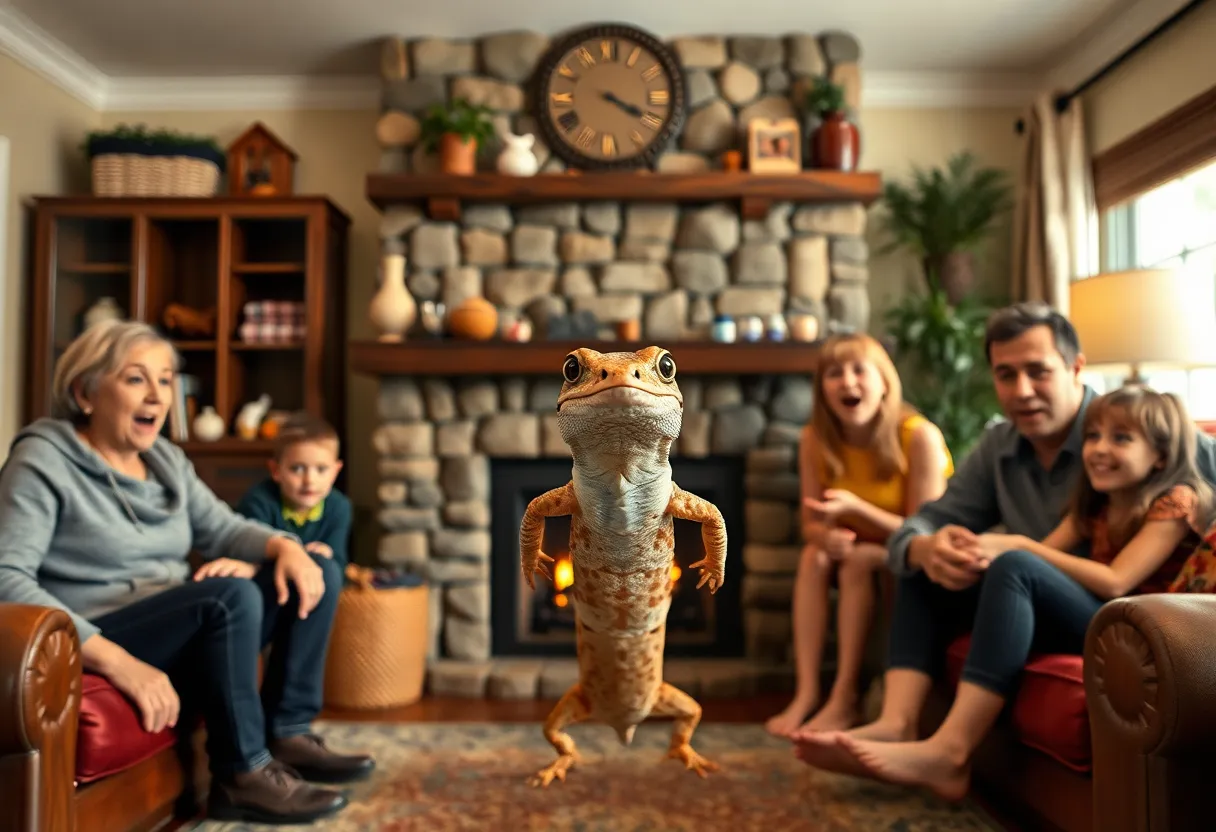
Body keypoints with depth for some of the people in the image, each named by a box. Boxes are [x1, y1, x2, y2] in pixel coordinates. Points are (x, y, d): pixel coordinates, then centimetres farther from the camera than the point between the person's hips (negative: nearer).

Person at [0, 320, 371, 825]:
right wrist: (114, 659, -32)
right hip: (94, 649, -8)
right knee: (230, 595, -32)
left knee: (319, 574, -1)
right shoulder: (42, 462, -13)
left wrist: (284, 546, -11)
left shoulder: (166, 459, 10)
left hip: (185, 631, 8)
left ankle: (284, 732, -1)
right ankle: (242, 776, -19)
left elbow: (223, 528, 13)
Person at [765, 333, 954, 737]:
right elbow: (811, 524, -6)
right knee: (813, 557, -23)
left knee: (860, 562, -30)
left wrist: (854, 508, -38)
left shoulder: (919, 436, -26)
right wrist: (826, 535, -32)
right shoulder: (815, 439, -12)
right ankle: (807, 691, -22)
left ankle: (845, 699, -24)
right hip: (860, 547, 4)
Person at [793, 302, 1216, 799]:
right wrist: (927, 548, -25)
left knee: (1013, 567, -30)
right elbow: (925, 523, 1)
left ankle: (948, 754, -35)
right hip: (1043, 610, 6)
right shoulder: (997, 447, 5)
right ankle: (896, 727, -23)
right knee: (922, 571, -4)